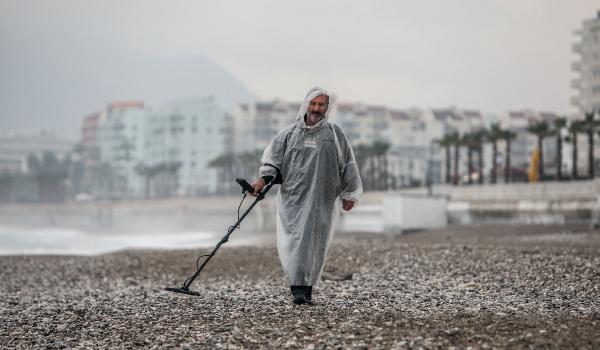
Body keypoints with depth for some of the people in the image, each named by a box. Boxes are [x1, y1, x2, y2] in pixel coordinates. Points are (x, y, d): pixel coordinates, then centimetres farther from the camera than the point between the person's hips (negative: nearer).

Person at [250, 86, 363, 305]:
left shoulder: (334, 133, 9)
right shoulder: (290, 133, 10)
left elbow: (347, 165, 11)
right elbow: (273, 157, 6)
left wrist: (349, 194, 10)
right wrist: (264, 178, -11)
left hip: (321, 200, 0)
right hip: (292, 197, 1)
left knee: (313, 243, -2)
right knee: (291, 242, -8)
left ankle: (306, 288, 7)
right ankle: (298, 286, -4)